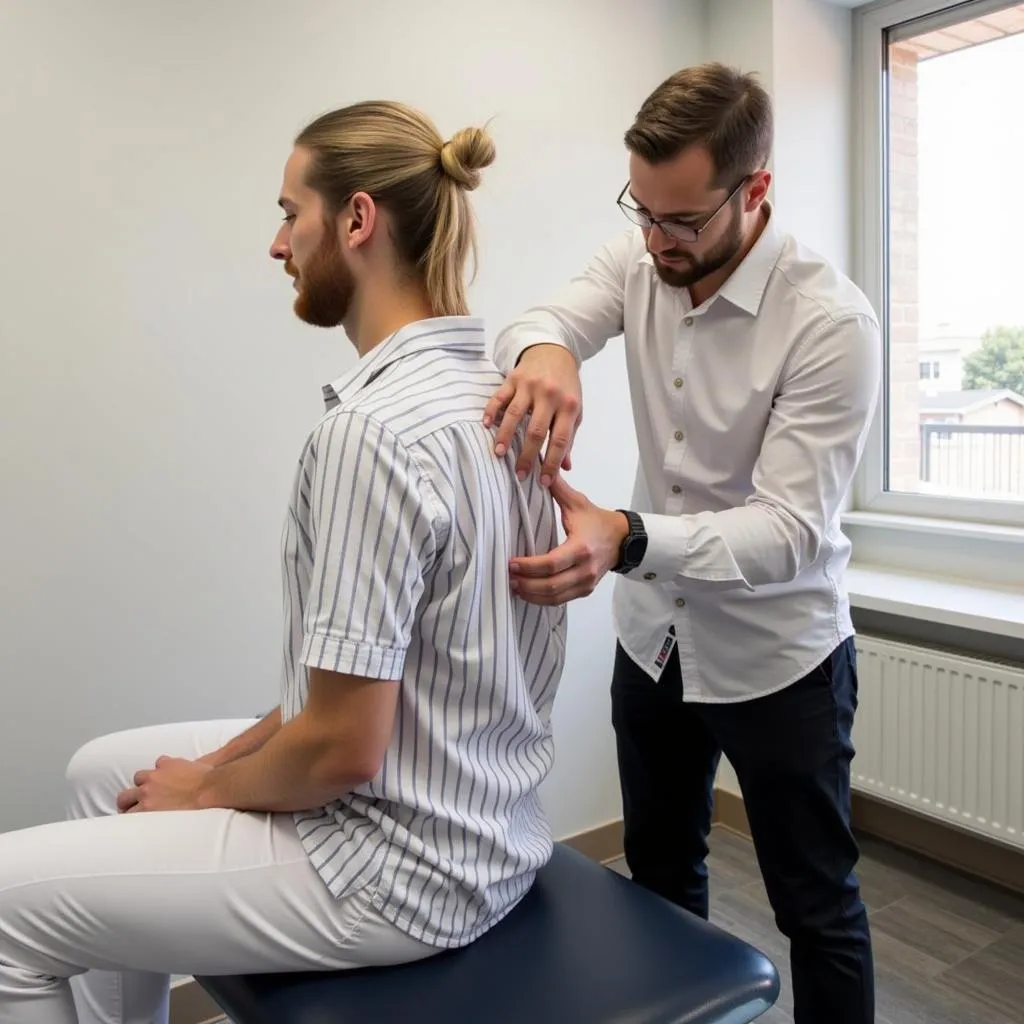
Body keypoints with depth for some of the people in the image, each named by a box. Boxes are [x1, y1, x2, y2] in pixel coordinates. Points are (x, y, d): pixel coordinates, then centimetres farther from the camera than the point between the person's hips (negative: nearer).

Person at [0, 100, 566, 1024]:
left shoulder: (372, 429, -27)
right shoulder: (492, 390, 2)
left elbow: (341, 748, -24)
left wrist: (206, 791, -4)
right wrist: (237, 750, 6)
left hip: (399, 866, -9)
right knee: (106, 772, 23)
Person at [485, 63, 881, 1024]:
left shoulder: (831, 323, -23)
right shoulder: (639, 258, -6)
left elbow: (788, 531, -28)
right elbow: (533, 326, -20)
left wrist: (626, 538, -45)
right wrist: (544, 349, -46)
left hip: (777, 658, -5)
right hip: (653, 638, 6)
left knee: (816, 908, 13)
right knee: (660, 878, 23)